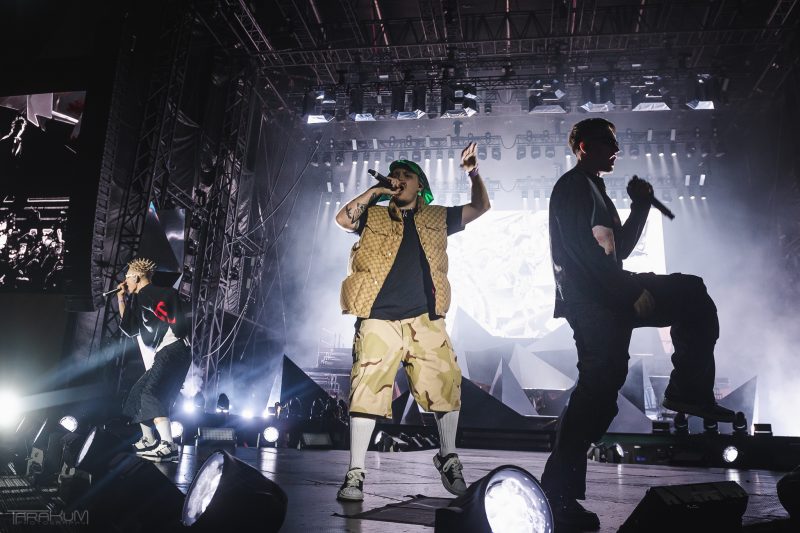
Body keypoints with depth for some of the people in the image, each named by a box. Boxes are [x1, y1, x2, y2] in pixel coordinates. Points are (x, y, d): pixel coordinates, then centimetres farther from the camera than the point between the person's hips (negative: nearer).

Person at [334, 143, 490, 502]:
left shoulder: (436, 217, 19)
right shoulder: (374, 217, 16)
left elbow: (480, 207, 18)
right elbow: (343, 218, 1)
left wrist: (473, 173, 4)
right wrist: (374, 190, 3)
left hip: (425, 320, 2)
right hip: (380, 320, -1)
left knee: (445, 385, -2)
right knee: (368, 391, -8)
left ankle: (448, 459, 20)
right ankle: (356, 473, 2)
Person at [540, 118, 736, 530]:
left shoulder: (594, 191, 25)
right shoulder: (573, 186, -5)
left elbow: (619, 251, 24)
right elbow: (587, 252, -18)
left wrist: (641, 206, 17)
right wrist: (633, 292, -16)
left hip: (612, 297, 10)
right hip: (591, 302, -10)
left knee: (692, 296, 13)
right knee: (600, 387, -13)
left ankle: (688, 390, 8)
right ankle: (560, 491, -7)